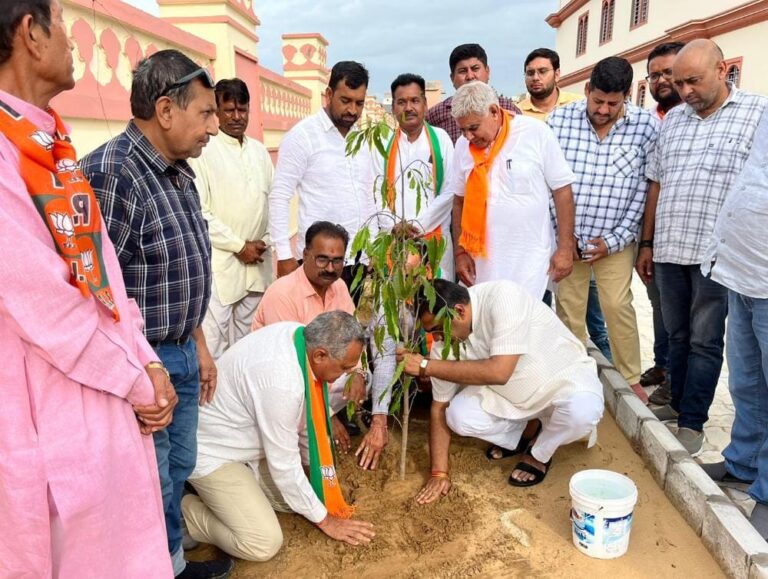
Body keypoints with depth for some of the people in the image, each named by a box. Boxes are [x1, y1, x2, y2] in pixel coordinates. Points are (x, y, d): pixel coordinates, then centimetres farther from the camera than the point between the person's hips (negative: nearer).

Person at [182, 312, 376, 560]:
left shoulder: (300, 335, -12)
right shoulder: (282, 382, -36)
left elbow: (306, 414, 3)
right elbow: (284, 466, -23)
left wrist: (319, 470, 11)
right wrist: (324, 519, -10)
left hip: (245, 440, 9)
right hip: (212, 452, -9)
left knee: (299, 496, 9)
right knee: (264, 544, -14)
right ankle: (185, 512, 4)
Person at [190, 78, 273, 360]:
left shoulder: (260, 151, 13)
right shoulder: (204, 151, -6)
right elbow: (198, 212, -11)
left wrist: (265, 241, 0)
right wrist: (239, 246, -11)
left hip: (257, 263, 6)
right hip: (219, 263, -5)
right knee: (213, 342, -5)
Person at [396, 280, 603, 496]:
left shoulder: (503, 297, -33)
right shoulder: (444, 338, -16)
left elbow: (498, 372, -42)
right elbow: (440, 407, -8)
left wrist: (427, 366, -38)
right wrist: (439, 473, -12)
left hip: (565, 376, -3)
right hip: (509, 392, 4)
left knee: (582, 410, -36)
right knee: (458, 416, -21)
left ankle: (539, 453, -2)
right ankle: (515, 436, 11)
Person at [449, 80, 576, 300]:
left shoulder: (536, 133, -10)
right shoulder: (463, 146, 2)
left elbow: (562, 191, -6)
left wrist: (565, 249, -7)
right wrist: (460, 252, 8)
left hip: (530, 259, -3)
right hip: (484, 261, 4)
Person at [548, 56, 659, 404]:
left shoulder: (647, 126, -7)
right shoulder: (559, 119, -5)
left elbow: (645, 190, -4)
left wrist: (615, 238, -8)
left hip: (615, 238, -1)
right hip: (566, 234, 1)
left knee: (618, 306, 1)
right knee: (568, 308, 8)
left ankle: (631, 378, 21)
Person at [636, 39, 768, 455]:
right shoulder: (673, 119, 13)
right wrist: (647, 243, 13)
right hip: (669, 249, 5)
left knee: (705, 341, 4)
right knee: (678, 335, 14)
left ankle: (692, 422, 15)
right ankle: (679, 403, 29)